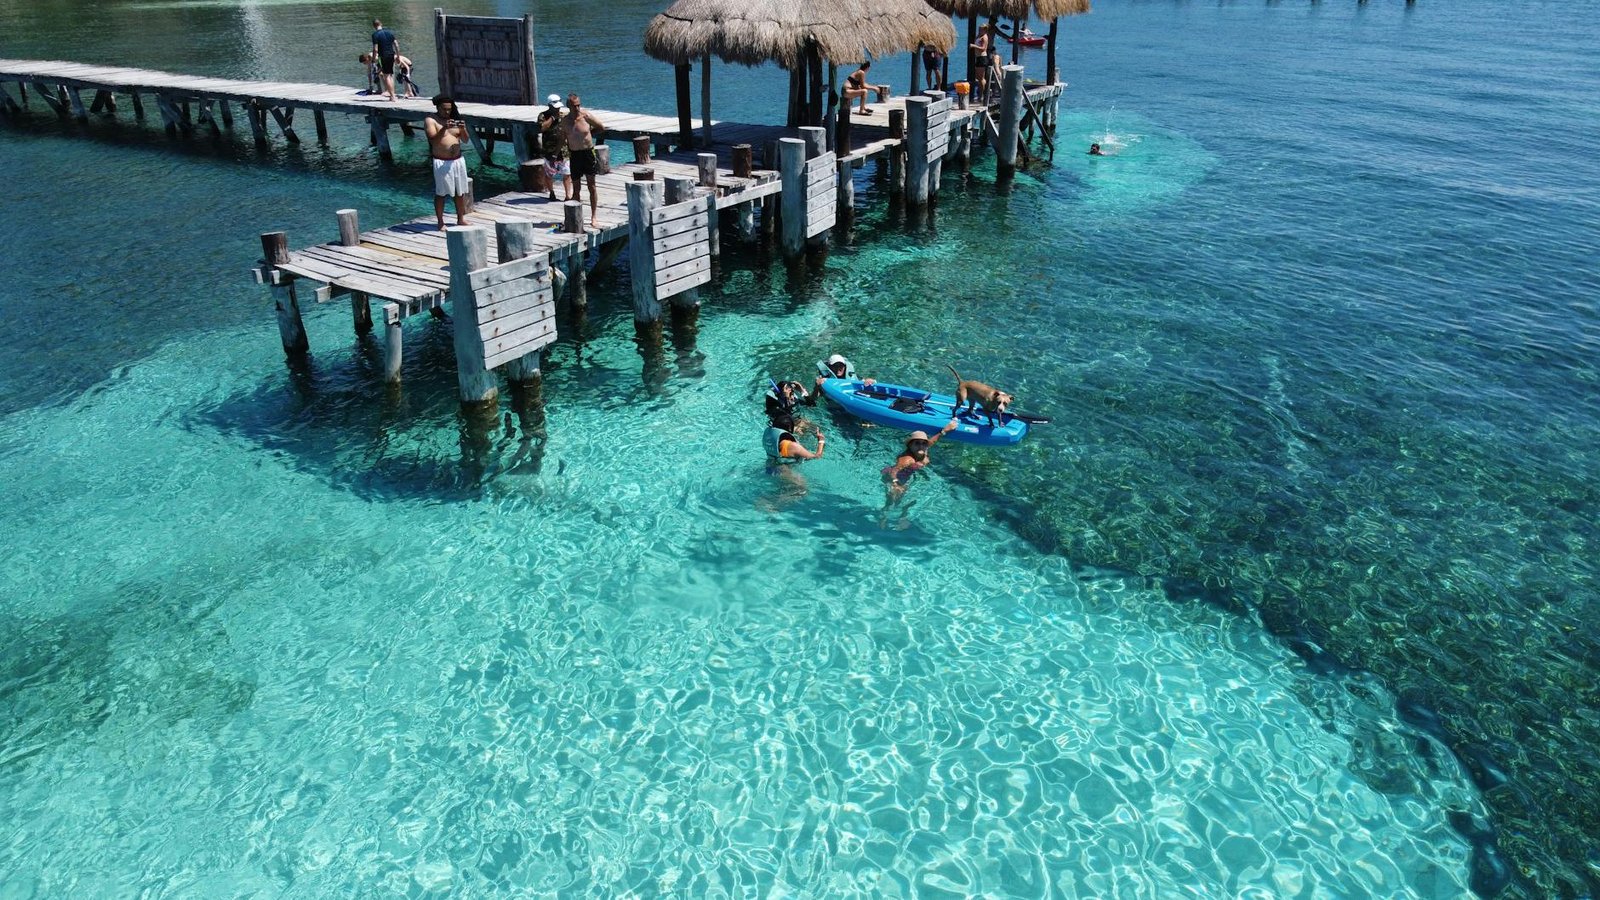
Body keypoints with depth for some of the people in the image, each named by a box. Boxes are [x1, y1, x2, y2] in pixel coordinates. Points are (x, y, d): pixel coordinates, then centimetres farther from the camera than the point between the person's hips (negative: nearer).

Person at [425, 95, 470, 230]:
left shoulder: (455, 119, 10)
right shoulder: (430, 120, -4)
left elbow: (465, 139, 5)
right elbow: (433, 139, -17)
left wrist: (463, 129, -15)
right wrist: (444, 128, -30)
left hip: (458, 160, 5)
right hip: (441, 162, -5)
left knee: (461, 192, 11)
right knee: (440, 193, -1)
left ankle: (461, 219, 24)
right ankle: (440, 222, 6)